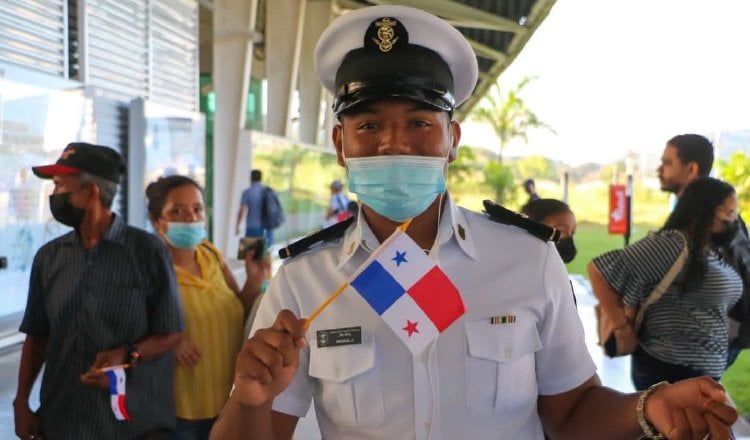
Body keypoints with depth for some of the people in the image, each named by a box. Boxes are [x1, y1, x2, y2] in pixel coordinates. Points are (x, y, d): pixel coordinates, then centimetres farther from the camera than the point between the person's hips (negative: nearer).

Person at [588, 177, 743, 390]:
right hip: (669, 370, -9)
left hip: (704, 371, 9)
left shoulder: (711, 252, 11)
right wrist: (623, 325, -18)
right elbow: (597, 268, -21)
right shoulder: (672, 244, -18)